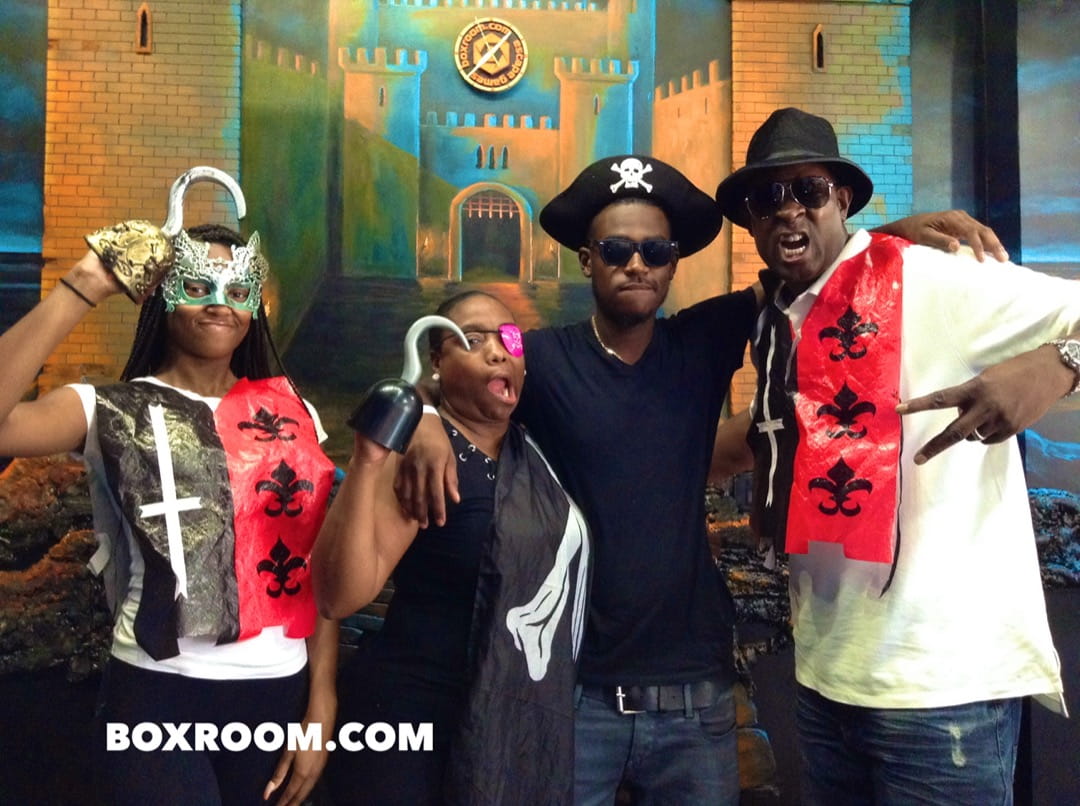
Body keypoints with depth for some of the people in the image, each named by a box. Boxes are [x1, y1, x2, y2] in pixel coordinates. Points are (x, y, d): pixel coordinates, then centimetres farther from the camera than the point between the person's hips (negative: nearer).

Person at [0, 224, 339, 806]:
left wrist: (322, 705, 1)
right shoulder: (111, 411, -5)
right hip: (156, 696, -3)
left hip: (278, 693, 4)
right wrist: (82, 288, -21)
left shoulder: (291, 413, 4)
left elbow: (321, 565, 3)